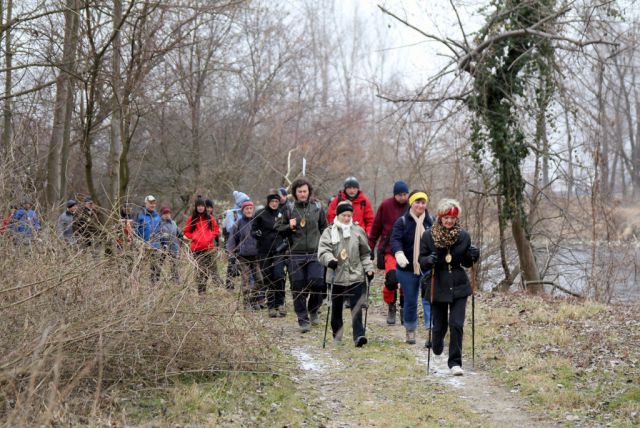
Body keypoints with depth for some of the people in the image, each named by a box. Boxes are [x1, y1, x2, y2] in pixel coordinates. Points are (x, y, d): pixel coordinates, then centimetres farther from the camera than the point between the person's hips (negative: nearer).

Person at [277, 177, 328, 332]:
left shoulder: (317, 207, 7)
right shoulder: (288, 208, 4)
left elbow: (324, 228, 16)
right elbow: (279, 230, 8)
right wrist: (289, 227, -11)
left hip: (315, 253, 0)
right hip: (296, 254, 0)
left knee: (317, 282, -11)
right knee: (298, 288, -2)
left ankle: (313, 310, 16)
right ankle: (303, 319, 8)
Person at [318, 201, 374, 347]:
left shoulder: (358, 231, 8)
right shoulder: (329, 232, 1)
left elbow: (365, 253, 16)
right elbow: (323, 250, -11)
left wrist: (368, 269, 8)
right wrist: (329, 260, -31)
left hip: (356, 276, 0)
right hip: (337, 276, 0)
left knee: (357, 307, -10)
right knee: (336, 308, 10)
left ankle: (359, 335, -16)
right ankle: (337, 336, 21)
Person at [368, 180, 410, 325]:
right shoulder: (386, 206, -1)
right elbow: (376, 228, 6)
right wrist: (370, 248, 7)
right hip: (389, 250, -2)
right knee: (392, 278, -19)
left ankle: (404, 309, 23)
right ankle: (391, 307, 4)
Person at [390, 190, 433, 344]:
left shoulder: (430, 222, 4)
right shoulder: (402, 221, -4)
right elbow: (395, 239, -18)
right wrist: (399, 254, -36)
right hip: (407, 269, -1)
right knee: (410, 302, 10)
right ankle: (410, 331, 28)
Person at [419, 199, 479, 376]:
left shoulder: (463, 236, 1)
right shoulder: (428, 236, -4)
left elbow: (467, 263, 10)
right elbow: (422, 261, -1)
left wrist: (472, 256, -12)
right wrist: (429, 260, -23)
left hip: (458, 287, 1)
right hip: (437, 286, 0)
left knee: (456, 324, -10)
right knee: (440, 325, 8)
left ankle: (455, 362, -3)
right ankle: (437, 346, 42)